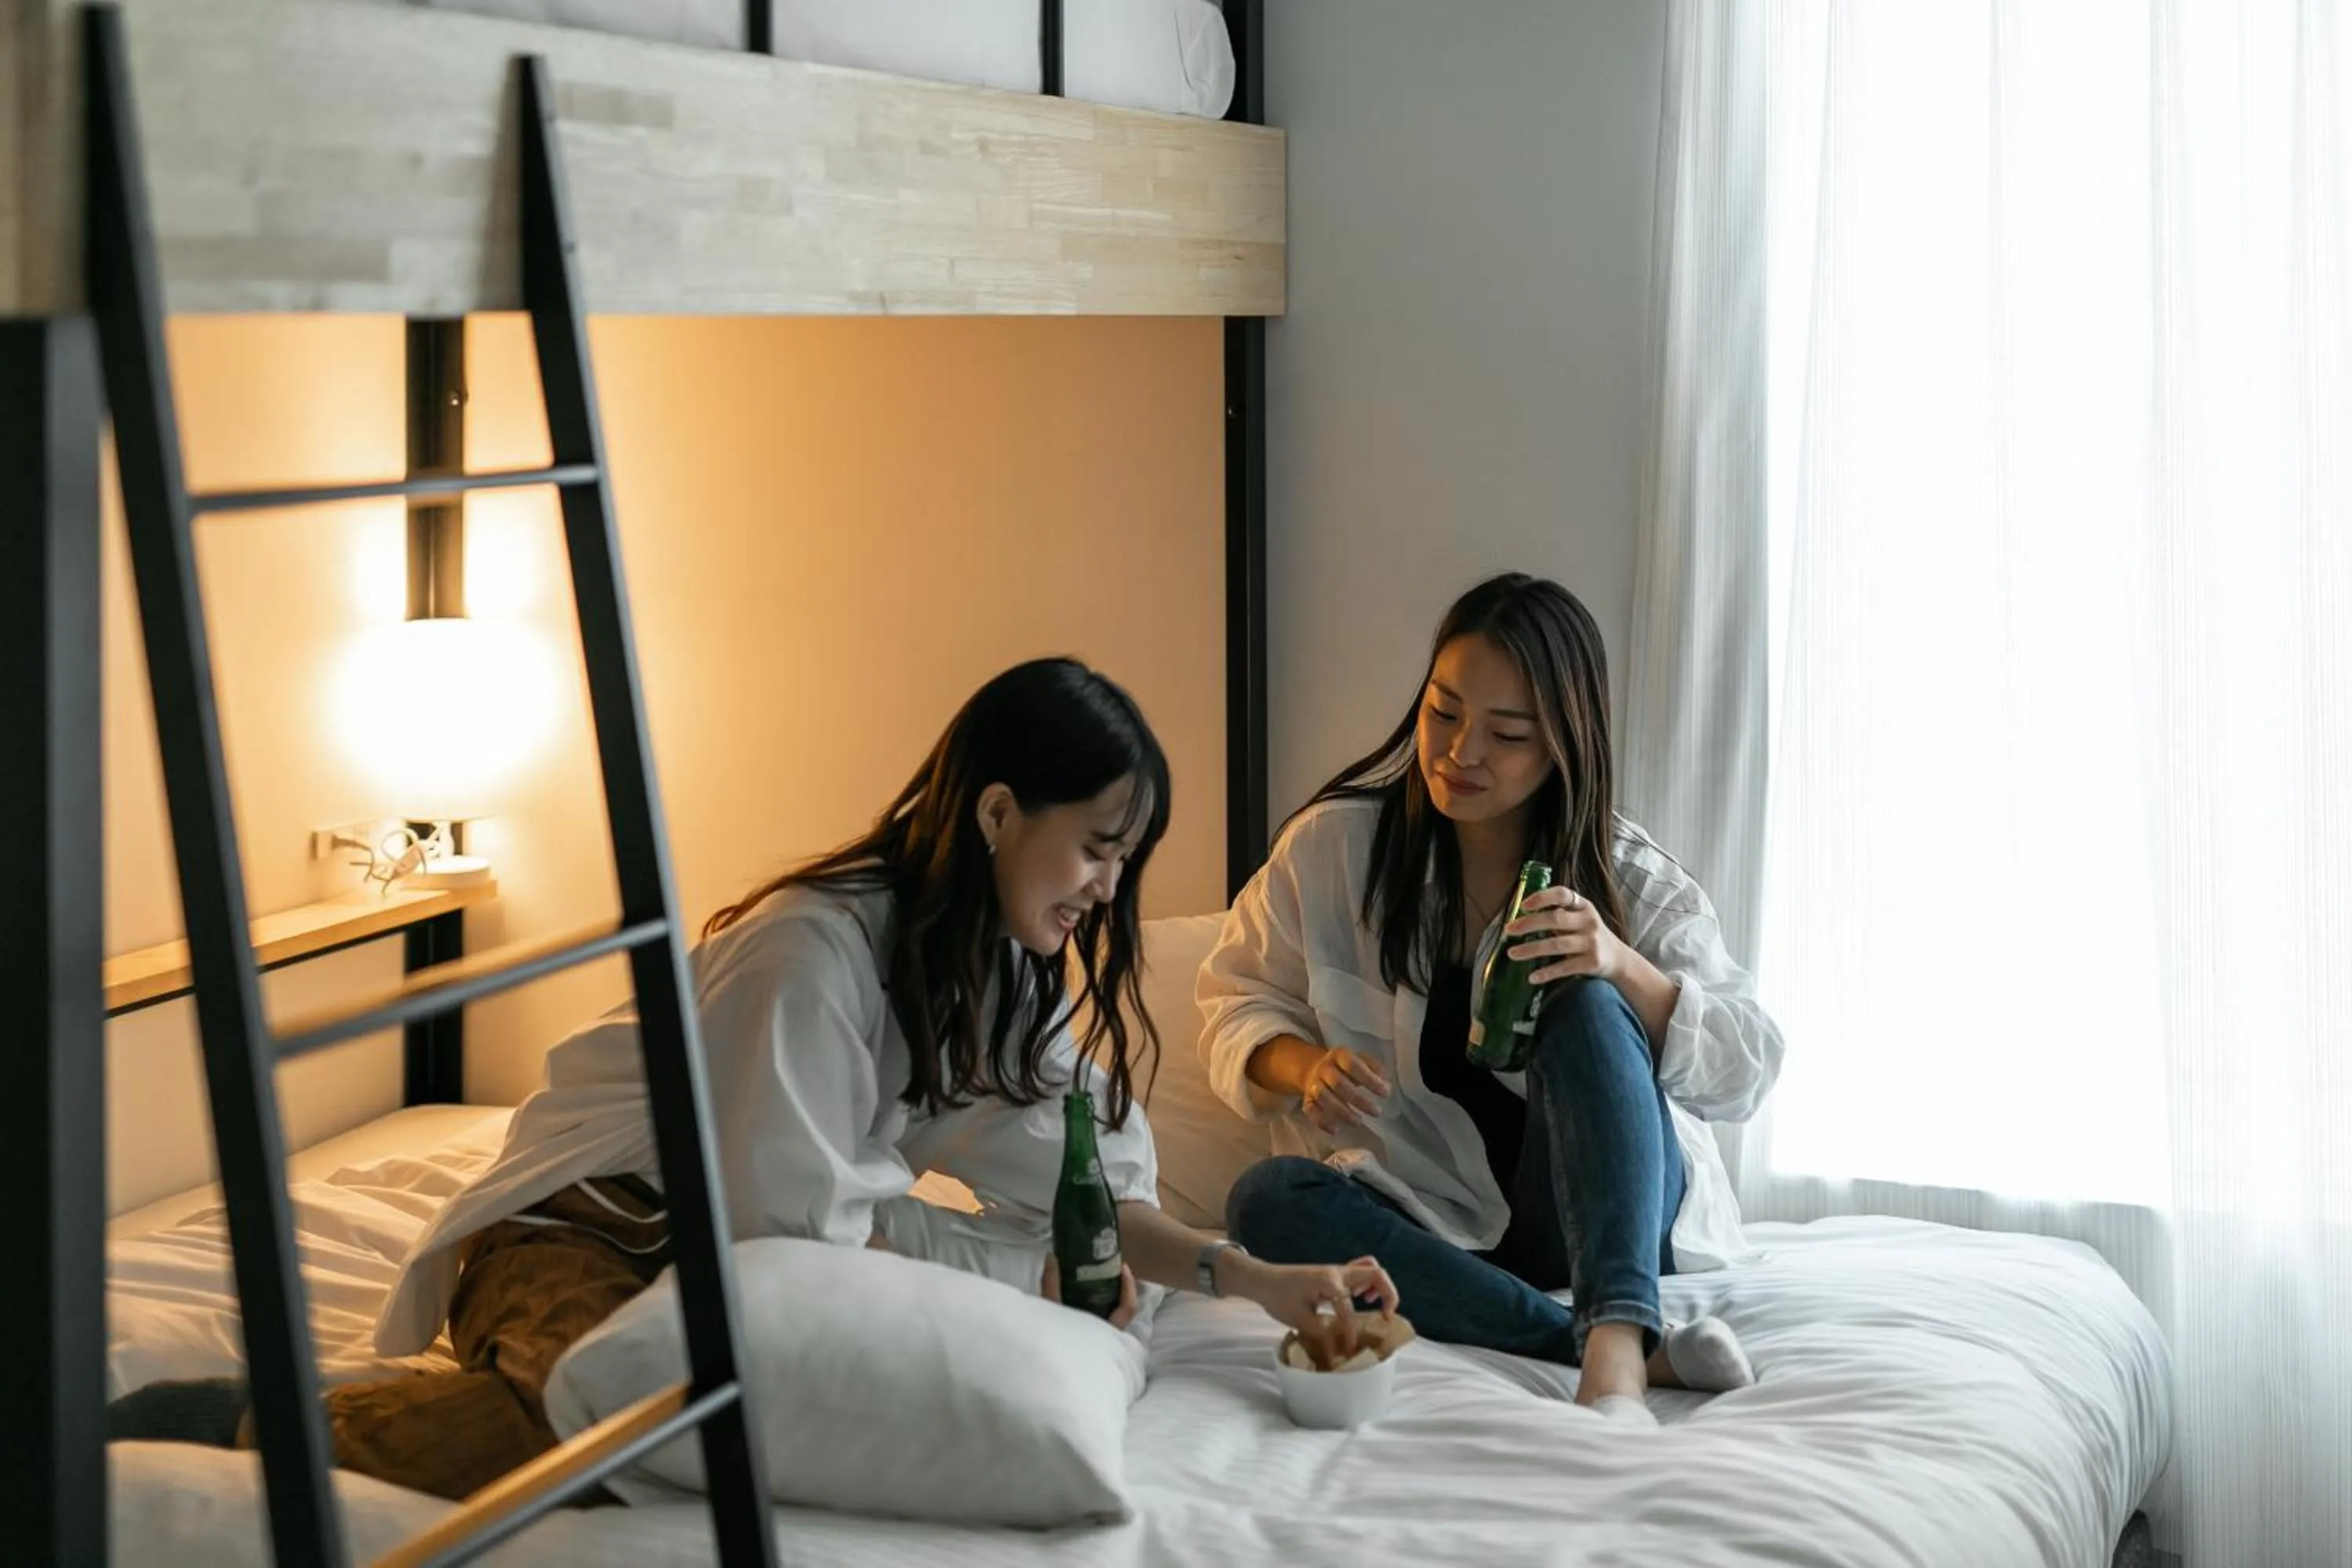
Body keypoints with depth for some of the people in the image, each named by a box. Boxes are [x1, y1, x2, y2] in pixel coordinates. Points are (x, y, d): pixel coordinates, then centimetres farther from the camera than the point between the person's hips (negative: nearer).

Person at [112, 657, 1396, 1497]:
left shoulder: (1002, 965, 6)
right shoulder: (817, 947, -22)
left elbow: (1072, 1184, 5)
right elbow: (792, 1221, -20)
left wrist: (1247, 1278, -9)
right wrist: (1018, 1267, -12)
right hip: (577, 1229, -8)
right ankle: (234, 1422, -17)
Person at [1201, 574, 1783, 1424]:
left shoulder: (1632, 877, -1)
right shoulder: (1332, 845, 1)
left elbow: (1748, 1068, -6)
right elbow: (1236, 997, 10)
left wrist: (1622, 967, -25)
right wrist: (1301, 1065, -13)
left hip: (1606, 1207, -1)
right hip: (1430, 1219, 2)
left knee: (1586, 1006, -28)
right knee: (1266, 1200, -30)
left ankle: (1615, 1351, -48)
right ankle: (1630, 1346, -37)